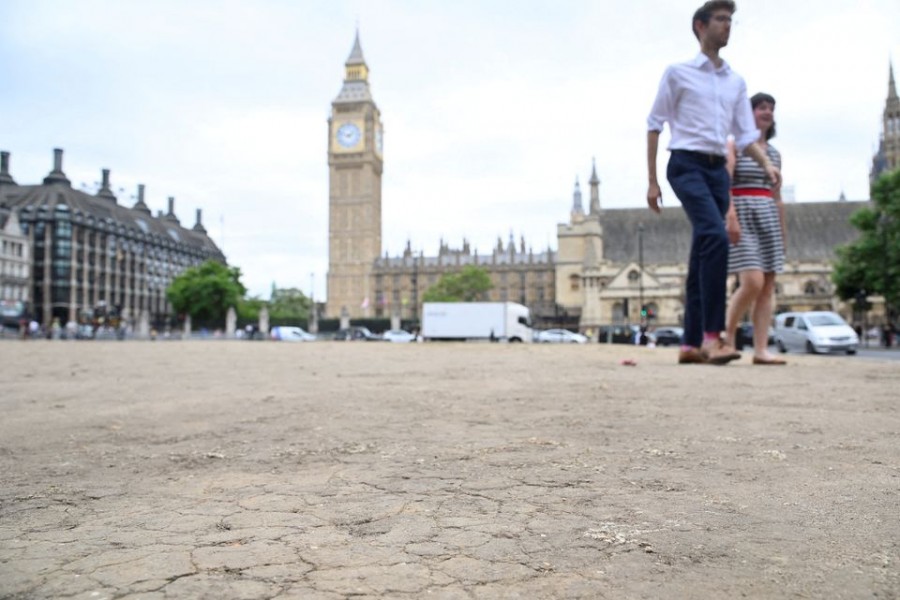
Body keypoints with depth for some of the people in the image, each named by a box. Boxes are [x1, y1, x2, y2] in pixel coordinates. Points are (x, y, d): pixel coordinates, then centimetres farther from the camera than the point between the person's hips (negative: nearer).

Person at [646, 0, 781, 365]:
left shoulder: (736, 82, 18)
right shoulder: (678, 73, 5)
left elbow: (746, 134, 15)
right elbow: (654, 125, 3)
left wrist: (767, 165, -5)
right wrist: (652, 181, -3)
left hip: (718, 170, 6)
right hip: (687, 164, -6)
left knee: (702, 256, 4)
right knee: (716, 238, -25)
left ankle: (690, 344, 9)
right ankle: (711, 335, -24)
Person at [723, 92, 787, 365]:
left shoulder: (774, 153, 18)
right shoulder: (734, 145, 2)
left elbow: (777, 196, 19)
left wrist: (783, 233, 16)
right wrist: (731, 216, -24)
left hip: (768, 217, 6)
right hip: (741, 214, -6)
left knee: (768, 288, -1)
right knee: (753, 281, -18)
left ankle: (761, 350, 0)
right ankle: (728, 335, 0)